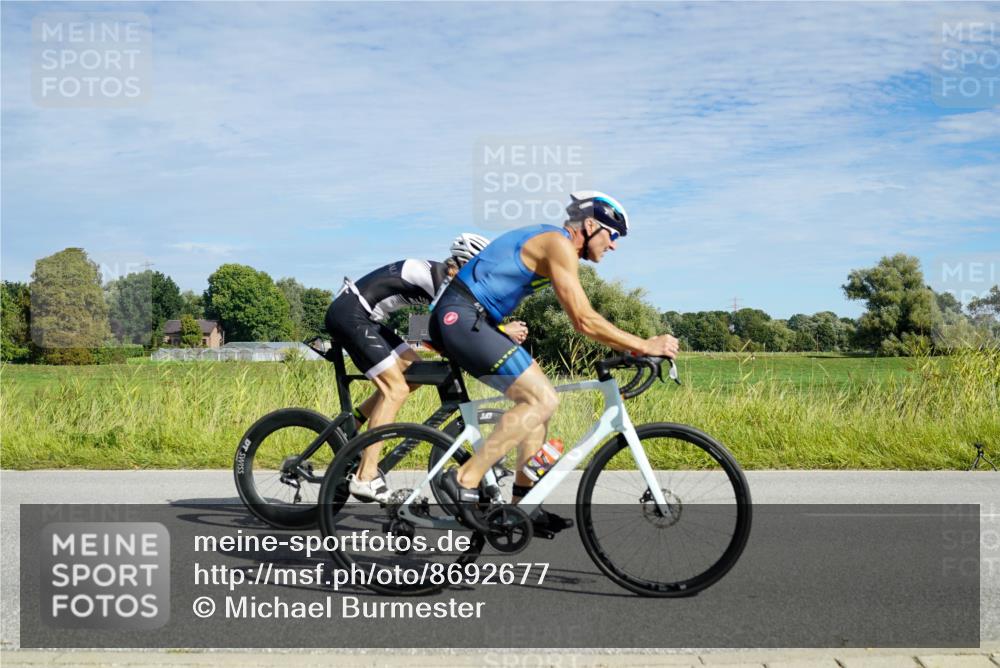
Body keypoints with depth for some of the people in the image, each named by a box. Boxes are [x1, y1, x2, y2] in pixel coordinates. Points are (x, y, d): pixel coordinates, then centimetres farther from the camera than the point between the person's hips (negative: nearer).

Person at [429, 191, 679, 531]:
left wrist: (633, 347, 20)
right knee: (542, 399, -15)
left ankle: (523, 500, 14)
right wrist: (643, 346, -12)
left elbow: (581, 318, 24)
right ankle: (465, 480, -15)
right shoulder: (559, 244, -11)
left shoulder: (549, 242, 20)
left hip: (458, 321, 11)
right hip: (461, 317, -11)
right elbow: (585, 321, -18)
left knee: (538, 397, 12)